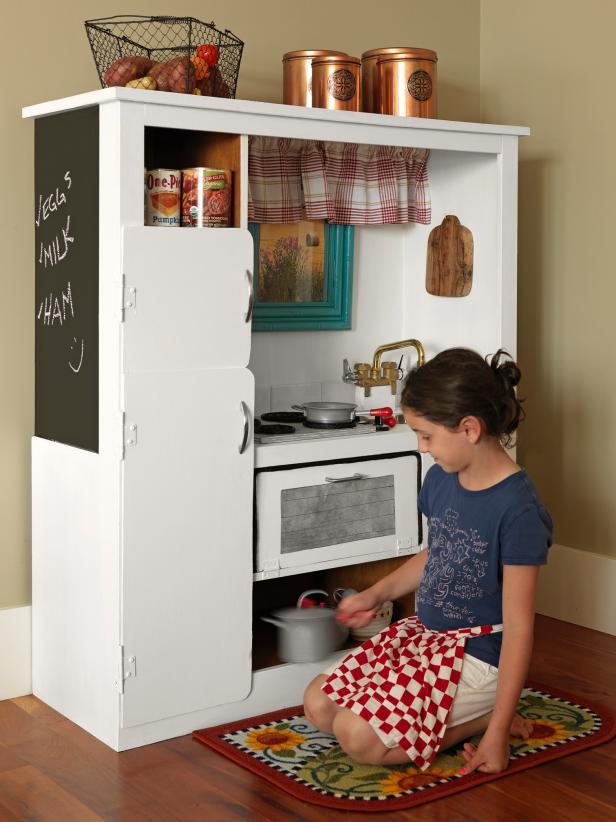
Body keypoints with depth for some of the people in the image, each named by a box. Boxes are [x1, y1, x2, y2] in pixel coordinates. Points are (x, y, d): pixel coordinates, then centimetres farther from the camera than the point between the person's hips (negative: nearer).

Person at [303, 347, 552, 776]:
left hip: (477, 656, -9)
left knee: (360, 737, -20)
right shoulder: (441, 479, 0)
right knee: (318, 704, 2)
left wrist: (497, 731, -21)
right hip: (423, 633, 9)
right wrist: (377, 594, 8)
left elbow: (519, 627, -21)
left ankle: (482, 719, -1)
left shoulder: (517, 509, -23)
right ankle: (466, 709, 9)